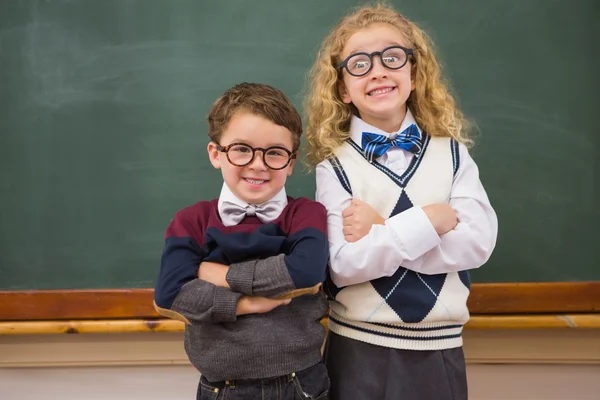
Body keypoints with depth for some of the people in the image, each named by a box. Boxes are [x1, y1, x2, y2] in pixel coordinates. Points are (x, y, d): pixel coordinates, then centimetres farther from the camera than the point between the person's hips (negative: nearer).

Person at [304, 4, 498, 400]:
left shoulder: (452, 153, 1)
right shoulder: (335, 165, -7)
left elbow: (477, 242, -11)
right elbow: (342, 266, -17)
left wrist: (381, 229, -17)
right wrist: (431, 219, -19)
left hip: (440, 349, 3)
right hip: (360, 347, -2)